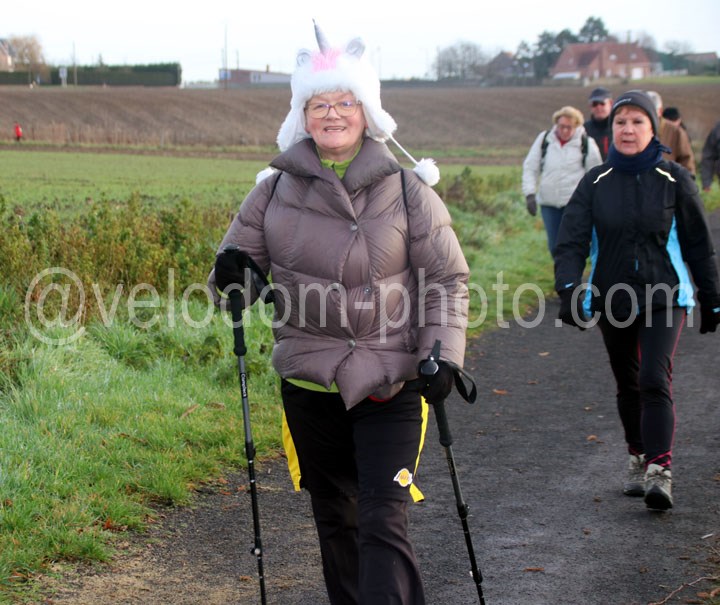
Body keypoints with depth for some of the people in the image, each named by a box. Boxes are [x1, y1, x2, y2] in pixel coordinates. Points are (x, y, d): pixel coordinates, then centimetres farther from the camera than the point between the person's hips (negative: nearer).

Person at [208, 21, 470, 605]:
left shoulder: (407, 189, -3)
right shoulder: (276, 190, 2)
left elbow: (447, 278, 2)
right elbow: (241, 260, 11)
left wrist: (442, 353, -10)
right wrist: (231, 276, -14)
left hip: (389, 382, -3)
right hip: (309, 381, 3)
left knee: (384, 521, -11)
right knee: (334, 517, 16)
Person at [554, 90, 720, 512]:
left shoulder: (674, 180, -3)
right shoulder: (596, 183, 1)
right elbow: (572, 240, -6)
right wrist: (569, 289, -23)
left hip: (664, 297, -3)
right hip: (612, 300, 3)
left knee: (655, 380, -18)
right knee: (628, 386, 14)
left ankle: (660, 472, -19)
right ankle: (639, 459, 32)